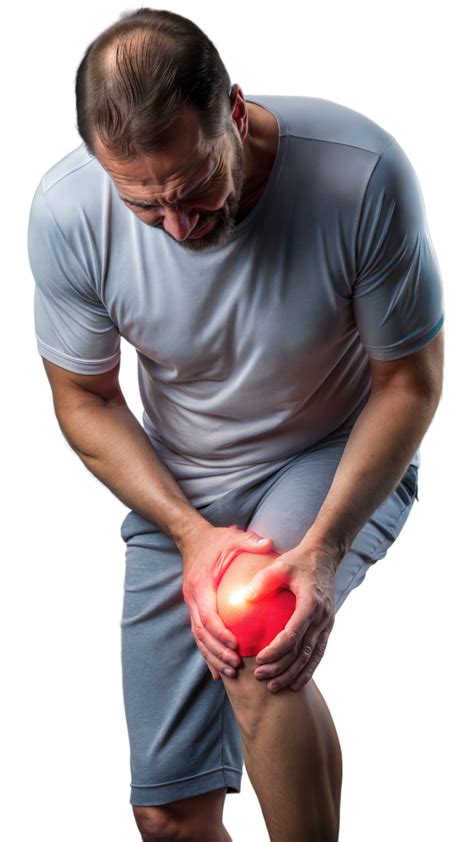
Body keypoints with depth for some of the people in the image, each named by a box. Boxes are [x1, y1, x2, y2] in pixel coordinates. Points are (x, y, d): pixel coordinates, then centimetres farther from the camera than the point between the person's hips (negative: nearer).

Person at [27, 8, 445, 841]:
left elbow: (409, 381, -16)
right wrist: (191, 534, -21)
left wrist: (323, 549, -28)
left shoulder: (361, 173, -30)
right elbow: (84, 400, -7)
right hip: (176, 491, 3)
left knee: (261, 663, -34)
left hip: (344, 459, -2)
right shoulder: (67, 210, -23)